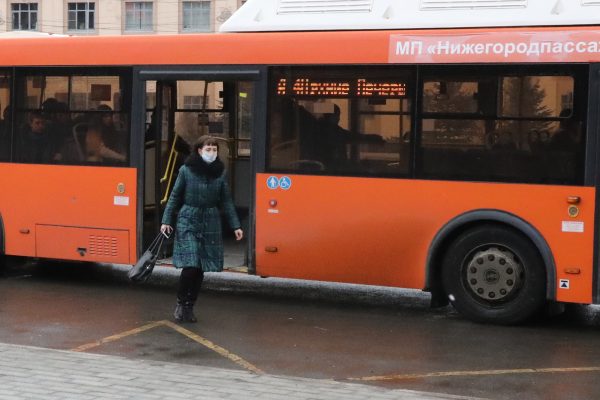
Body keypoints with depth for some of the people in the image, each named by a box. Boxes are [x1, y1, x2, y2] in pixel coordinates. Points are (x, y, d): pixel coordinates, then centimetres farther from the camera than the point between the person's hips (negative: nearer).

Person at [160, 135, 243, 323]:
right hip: (188, 222, -3)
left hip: (210, 223, 3)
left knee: (201, 269, 4)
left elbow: (226, 201, 8)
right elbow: (175, 196, 2)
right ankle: (181, 302, 8)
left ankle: (189, 307, 18)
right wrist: (166, 221, -3)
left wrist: (235, 226, 3)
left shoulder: (220, 173, 4)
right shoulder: (186, 170, -4)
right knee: (190, 265, -13)